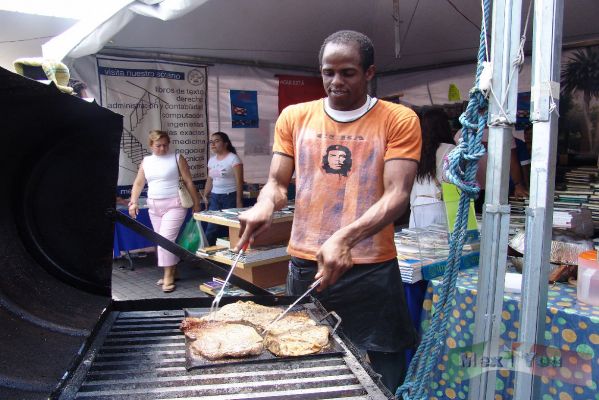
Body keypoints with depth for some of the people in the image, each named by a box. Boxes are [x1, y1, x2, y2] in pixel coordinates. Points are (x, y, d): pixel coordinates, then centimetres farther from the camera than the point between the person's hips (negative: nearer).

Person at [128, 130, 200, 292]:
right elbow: (138, 184, 14)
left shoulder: (177, 158, -3)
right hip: (154, 207, 5)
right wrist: (133, 202, 2)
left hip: (174, 205, -5)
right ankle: (171, 272, 22)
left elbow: (188, 182, -2)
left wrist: (196, 203, -3)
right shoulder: (146, 161, 10)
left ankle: (168, 277, -4)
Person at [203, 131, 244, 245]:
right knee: (211, 229, 0)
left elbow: (239, 181, -10)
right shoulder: (212, 160, 13)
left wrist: (239, 202, -15)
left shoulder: (233, 158, -6)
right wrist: (205, 197, 15)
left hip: (230, 197, -5)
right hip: (214, 197, 5)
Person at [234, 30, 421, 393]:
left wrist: (344, 239, -26)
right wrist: (265, 203, -16)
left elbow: (397, 195, -12)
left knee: (384, 381, 8)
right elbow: (277, 182, 8)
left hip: (371, 270, -2)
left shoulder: (399, 120, -3)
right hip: (305, 266, 3)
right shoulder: (294, 118, 7)